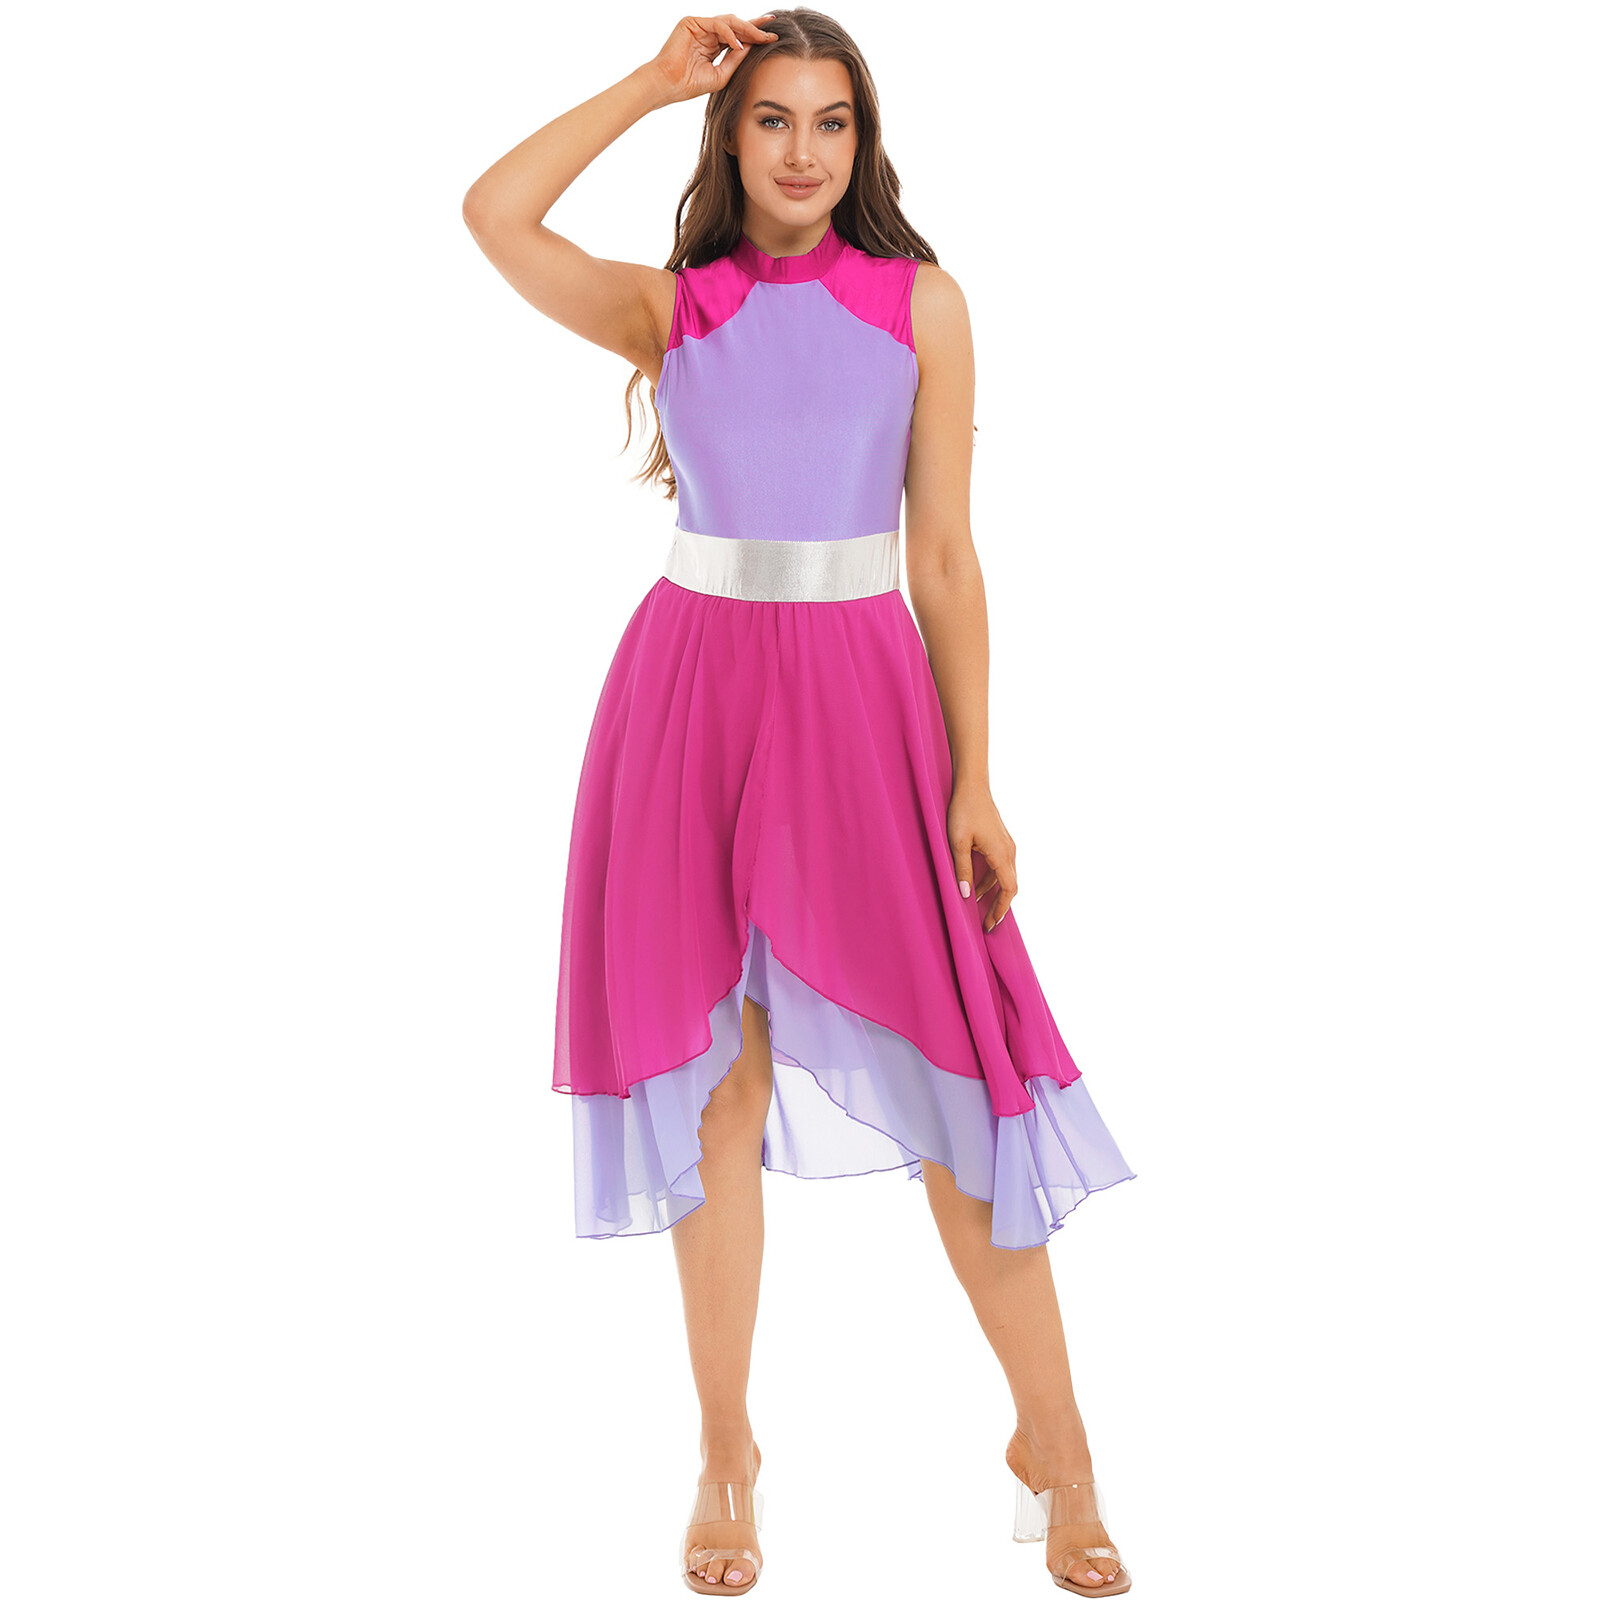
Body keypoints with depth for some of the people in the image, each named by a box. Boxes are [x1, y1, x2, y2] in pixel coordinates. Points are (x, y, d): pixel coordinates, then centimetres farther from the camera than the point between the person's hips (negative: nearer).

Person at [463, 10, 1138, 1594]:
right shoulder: (667, 307, 7)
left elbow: (944, 556, 1)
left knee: (947, 1069, -2)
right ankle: (725, 1456, 18)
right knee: (714, 1083, 5)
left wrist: (975, 780, -4)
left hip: (863, 699, -1)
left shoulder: (921, 303, 5)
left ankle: (1054, 1447, 12)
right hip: (692, 689, 1)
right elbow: (492, 213, -8)